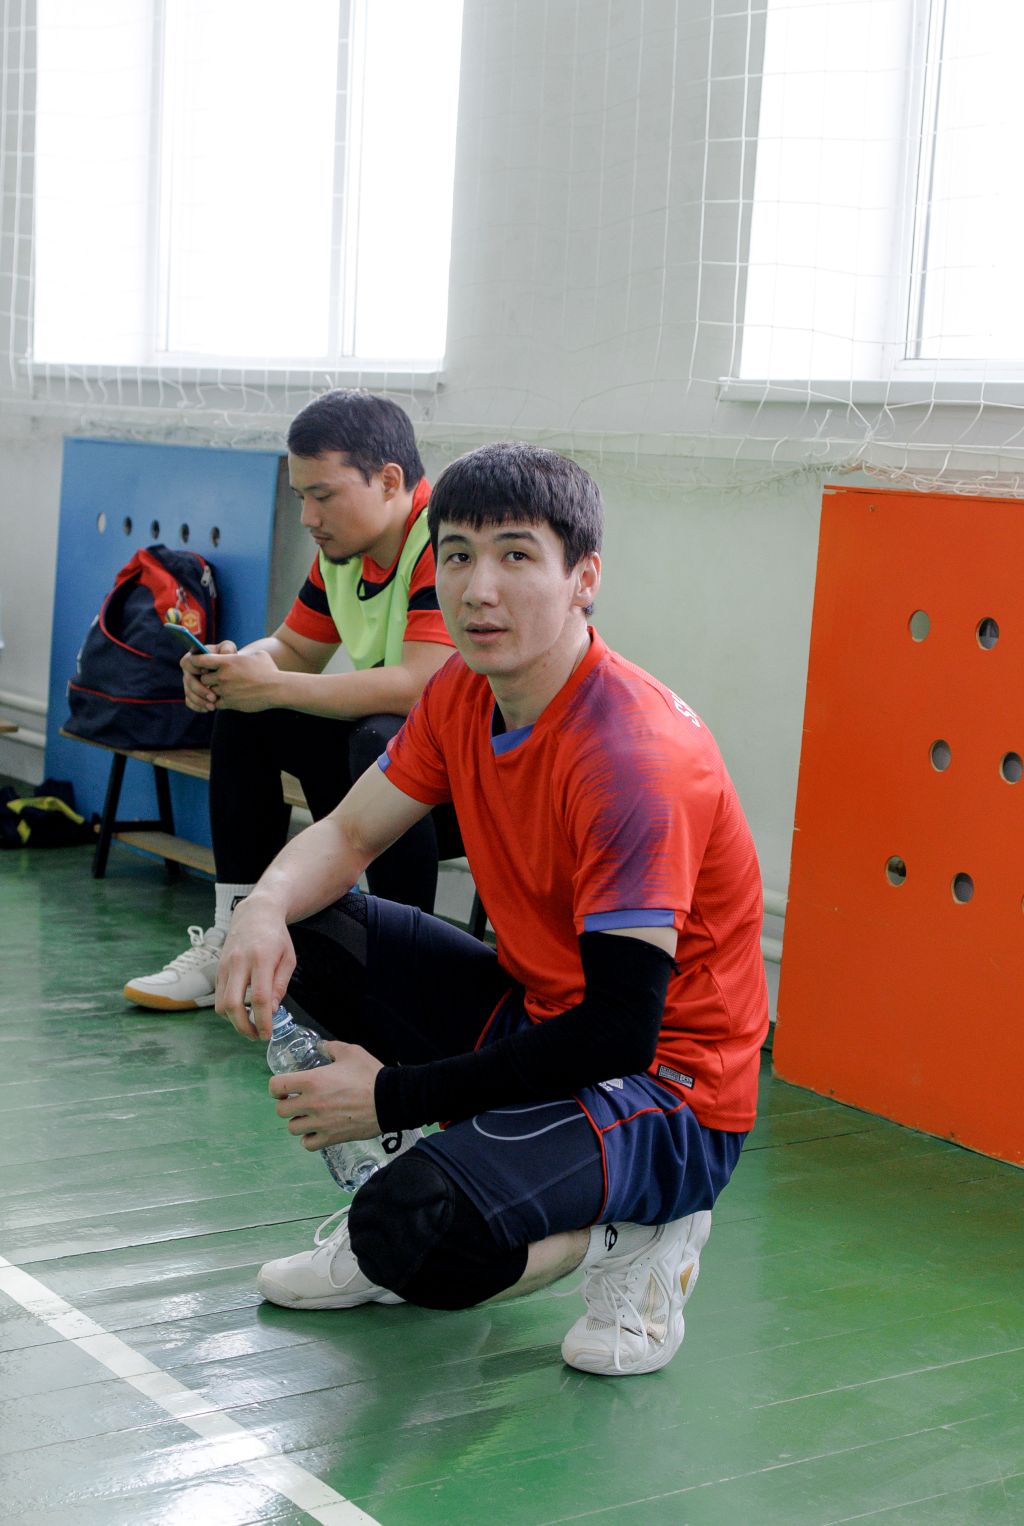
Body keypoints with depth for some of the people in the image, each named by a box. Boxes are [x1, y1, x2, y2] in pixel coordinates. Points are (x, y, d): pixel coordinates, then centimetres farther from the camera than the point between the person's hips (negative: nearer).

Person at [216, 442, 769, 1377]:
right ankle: (398, 1228, 6)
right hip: (531, 1009, 8)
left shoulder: (635, 756, -27)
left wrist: (394, 1097, -24)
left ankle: (633, 1232, -1)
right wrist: (267, 910, -17)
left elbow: (620, 1032, -28)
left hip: (667, 1091, -8)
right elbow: (350, 833, 8)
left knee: (416, 1231, -32)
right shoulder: (464, 694, -2)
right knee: (304, 933, -2)